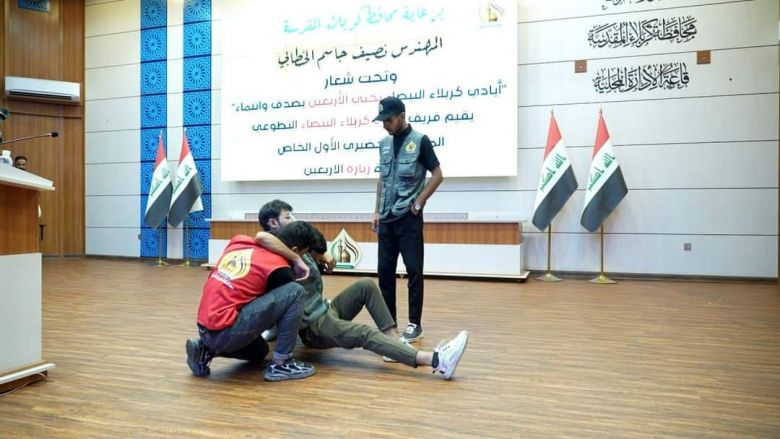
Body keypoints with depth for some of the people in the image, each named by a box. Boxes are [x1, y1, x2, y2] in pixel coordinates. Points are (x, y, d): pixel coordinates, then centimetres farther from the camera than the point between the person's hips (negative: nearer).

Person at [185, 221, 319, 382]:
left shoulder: (239, 241, 6)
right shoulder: (278, 267, -9)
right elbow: (291, 298, 6)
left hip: (206, 329, 8)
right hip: (224, 331, -8)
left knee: (259, 352, 34)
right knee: (295, 292, -10)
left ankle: (207, 350, 14)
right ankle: (280, 364, -2)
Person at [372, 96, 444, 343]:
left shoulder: (419, 140, -5)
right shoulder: (384, 144, 11)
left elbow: (437, 175, -5)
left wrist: (419, 202, -9)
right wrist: (377, 210, 13)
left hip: (408, 217, -6)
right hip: (387, 218, 6)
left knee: (413, 270, -1)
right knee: (384, 270, 7)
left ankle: (415, 324, 8)